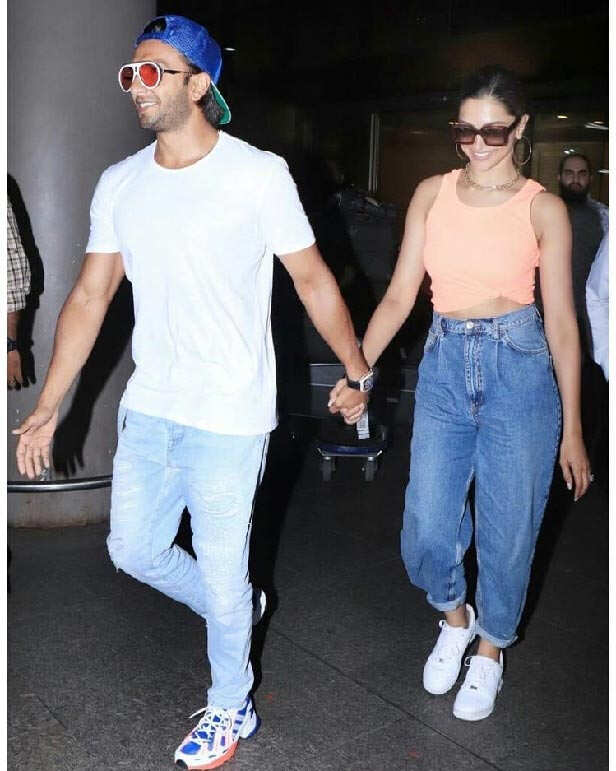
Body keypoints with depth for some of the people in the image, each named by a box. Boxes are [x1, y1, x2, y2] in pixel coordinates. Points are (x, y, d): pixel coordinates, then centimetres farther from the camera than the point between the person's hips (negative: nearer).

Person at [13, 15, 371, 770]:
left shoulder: (258, 174, -10)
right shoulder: (119, 183, 5)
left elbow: (314, 281, -3)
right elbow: (89, 297, 7)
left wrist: (357, 370, 3)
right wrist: (46, 410, 5)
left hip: (229, 416, -5)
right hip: (148, 408, 6)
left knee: (221, 572, 6)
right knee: (134, 549, 16)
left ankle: (231, 709, 33)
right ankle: (234, 611, 45)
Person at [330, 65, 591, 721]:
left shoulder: (542, 209, -1)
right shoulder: (432, 194, 6)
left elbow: (561, 320, 0)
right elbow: (400, 293, 4)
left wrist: (572, 428, 0)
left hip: (519, 369, -2)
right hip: (444, 367, 2)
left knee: (508, 531, 6)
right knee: (426, 534, 2)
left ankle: (490, 649, 33)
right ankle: (455, 617, 35)